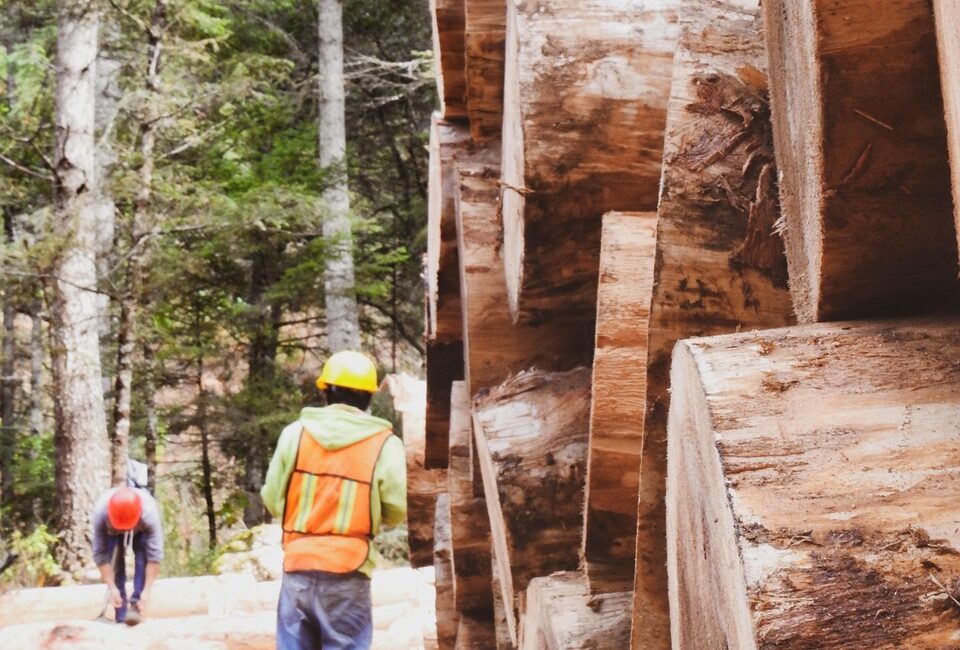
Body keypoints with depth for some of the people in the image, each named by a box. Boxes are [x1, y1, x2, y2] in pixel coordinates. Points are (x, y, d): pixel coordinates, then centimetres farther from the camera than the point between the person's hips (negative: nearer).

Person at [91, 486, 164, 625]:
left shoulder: (149, 514, -44)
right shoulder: (100, 513, -41)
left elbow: (155, 555, -39)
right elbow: (100, 554, -32)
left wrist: (146, 591, -40)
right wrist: (112, 588, -32)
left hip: (142, 531, -1)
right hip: (112, 531, 1)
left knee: (143, 558, -25)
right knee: (115, 562, -14)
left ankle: (135, 605, -22)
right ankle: (121, 616, -9)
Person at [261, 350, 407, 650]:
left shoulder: (295, 432, 2)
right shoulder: (385, 444, -4)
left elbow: (272, 500, 4)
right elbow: (398, 511, -4)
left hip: (297, 567, 3)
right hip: (347, 573, -2)